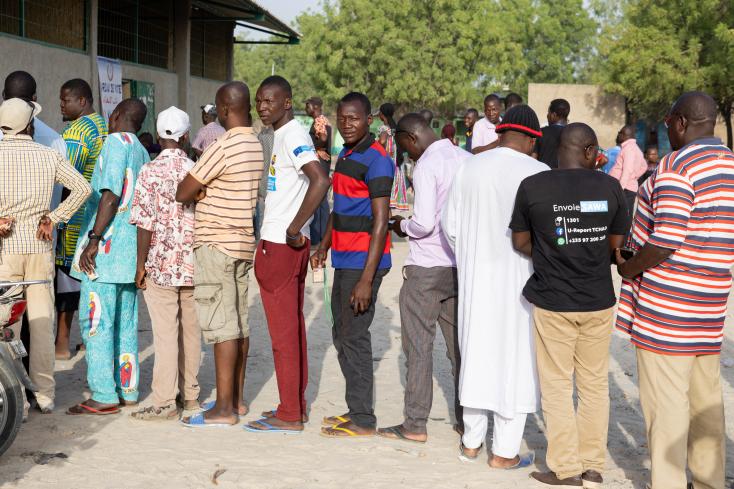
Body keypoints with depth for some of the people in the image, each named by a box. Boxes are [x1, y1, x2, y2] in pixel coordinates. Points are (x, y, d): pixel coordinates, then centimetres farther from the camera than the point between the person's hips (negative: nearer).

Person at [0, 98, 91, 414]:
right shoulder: (49, 156, 3)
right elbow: (82, 188, 2)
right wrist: (53, 217, 4)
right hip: (40, 246, 2)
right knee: (41, 322, 7)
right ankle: (45, 394, 11)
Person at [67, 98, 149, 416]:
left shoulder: (116, 142, -8)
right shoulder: (142, 152, 18)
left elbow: (111, 196, -18)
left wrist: (94, 239, -19)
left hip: (107, 247, -9)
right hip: (130, 249, 9)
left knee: (95, 320, -6)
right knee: (125, 322, 12)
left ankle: (104, 396, -7)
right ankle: (127, 390, 15)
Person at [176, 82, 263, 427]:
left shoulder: (224, 146, -17)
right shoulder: (257, 146, 10)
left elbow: (182, 194, -14)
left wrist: (199, 193, 6)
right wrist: (208, 192, 8)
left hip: (216, 243, -9)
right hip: (243, 242, 9)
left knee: (221, 325, -7)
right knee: (238, 321, 13)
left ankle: (224, 408, -5)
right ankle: (236, 398, 22)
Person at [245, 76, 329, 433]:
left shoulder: (293, 136, -16)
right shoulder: (284, 135, 14)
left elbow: (320, 181, -31)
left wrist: (294, 228, -26)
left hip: (280, 245, -10)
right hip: (286, 244, 10)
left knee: (283, 331, -4)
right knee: (293, 327, 14)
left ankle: (289, 416, 3)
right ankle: (296, 406, 23)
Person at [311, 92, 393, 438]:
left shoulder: (376, 160, -15)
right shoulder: (345, 155, 14)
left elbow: (380, 222, -19)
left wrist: (366, 279, -22)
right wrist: (324, 245, 21)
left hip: (363, 262, -9)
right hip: (344, 260, 9)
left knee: (354, 337, -5)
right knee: (341, 335, 14)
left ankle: (362, 419, 5)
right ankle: (355, 410, 25)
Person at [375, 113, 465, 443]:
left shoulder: (426, 166, -14)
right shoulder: (468, 160, 7)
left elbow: (424, 223, -21)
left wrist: (403, 226, -2)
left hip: (427, 267, -7)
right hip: (462, 265, 7)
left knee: (418, 346, 2)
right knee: (460, 345, 13)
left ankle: (415, 425, 7)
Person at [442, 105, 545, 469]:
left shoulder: (468, 168, 0)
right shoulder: (538, 173, -13)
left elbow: (450, 226, 4)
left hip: (475, 275, 5)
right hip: (519, 276, -4)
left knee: (476, 351, 15)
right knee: (515, 357, 5)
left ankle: (471, 441, 25)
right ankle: (505, 451, 10)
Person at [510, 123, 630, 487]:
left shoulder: (532, 186, -9)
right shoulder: (609, 187, -5)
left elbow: (520, 242, 0)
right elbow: (616, 245, 2)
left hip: (552, 302, -2)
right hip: (599, 301, 2)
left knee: (557, 386, 9)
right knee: (595, 385, 14)